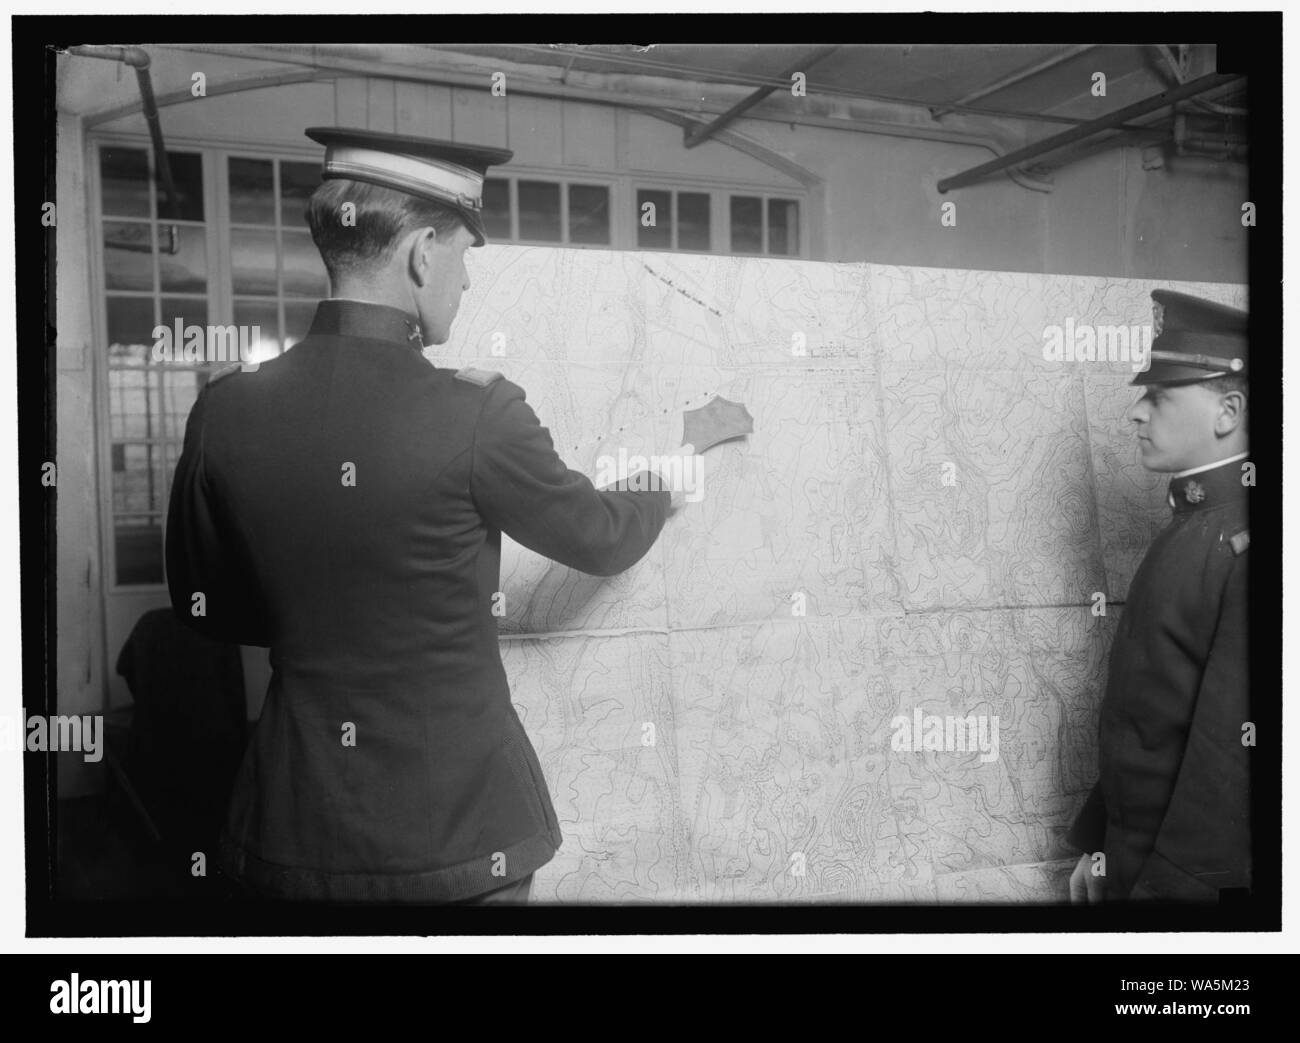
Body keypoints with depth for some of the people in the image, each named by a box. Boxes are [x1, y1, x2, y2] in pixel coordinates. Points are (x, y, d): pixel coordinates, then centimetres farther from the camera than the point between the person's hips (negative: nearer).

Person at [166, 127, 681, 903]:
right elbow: (599, 539, -2)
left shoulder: (225, 409, -7)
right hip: (454, 827, -4)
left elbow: (205, 606, 6)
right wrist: (657, 496, 18)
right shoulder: (478, 416, -19)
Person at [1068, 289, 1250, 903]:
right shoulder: (1191, 526, 7)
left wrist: (1168, 885, -20)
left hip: (1201, 875, -7)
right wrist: (1099, 845, 11)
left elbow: (1236, 745, -24)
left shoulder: (1243, 538, -20)